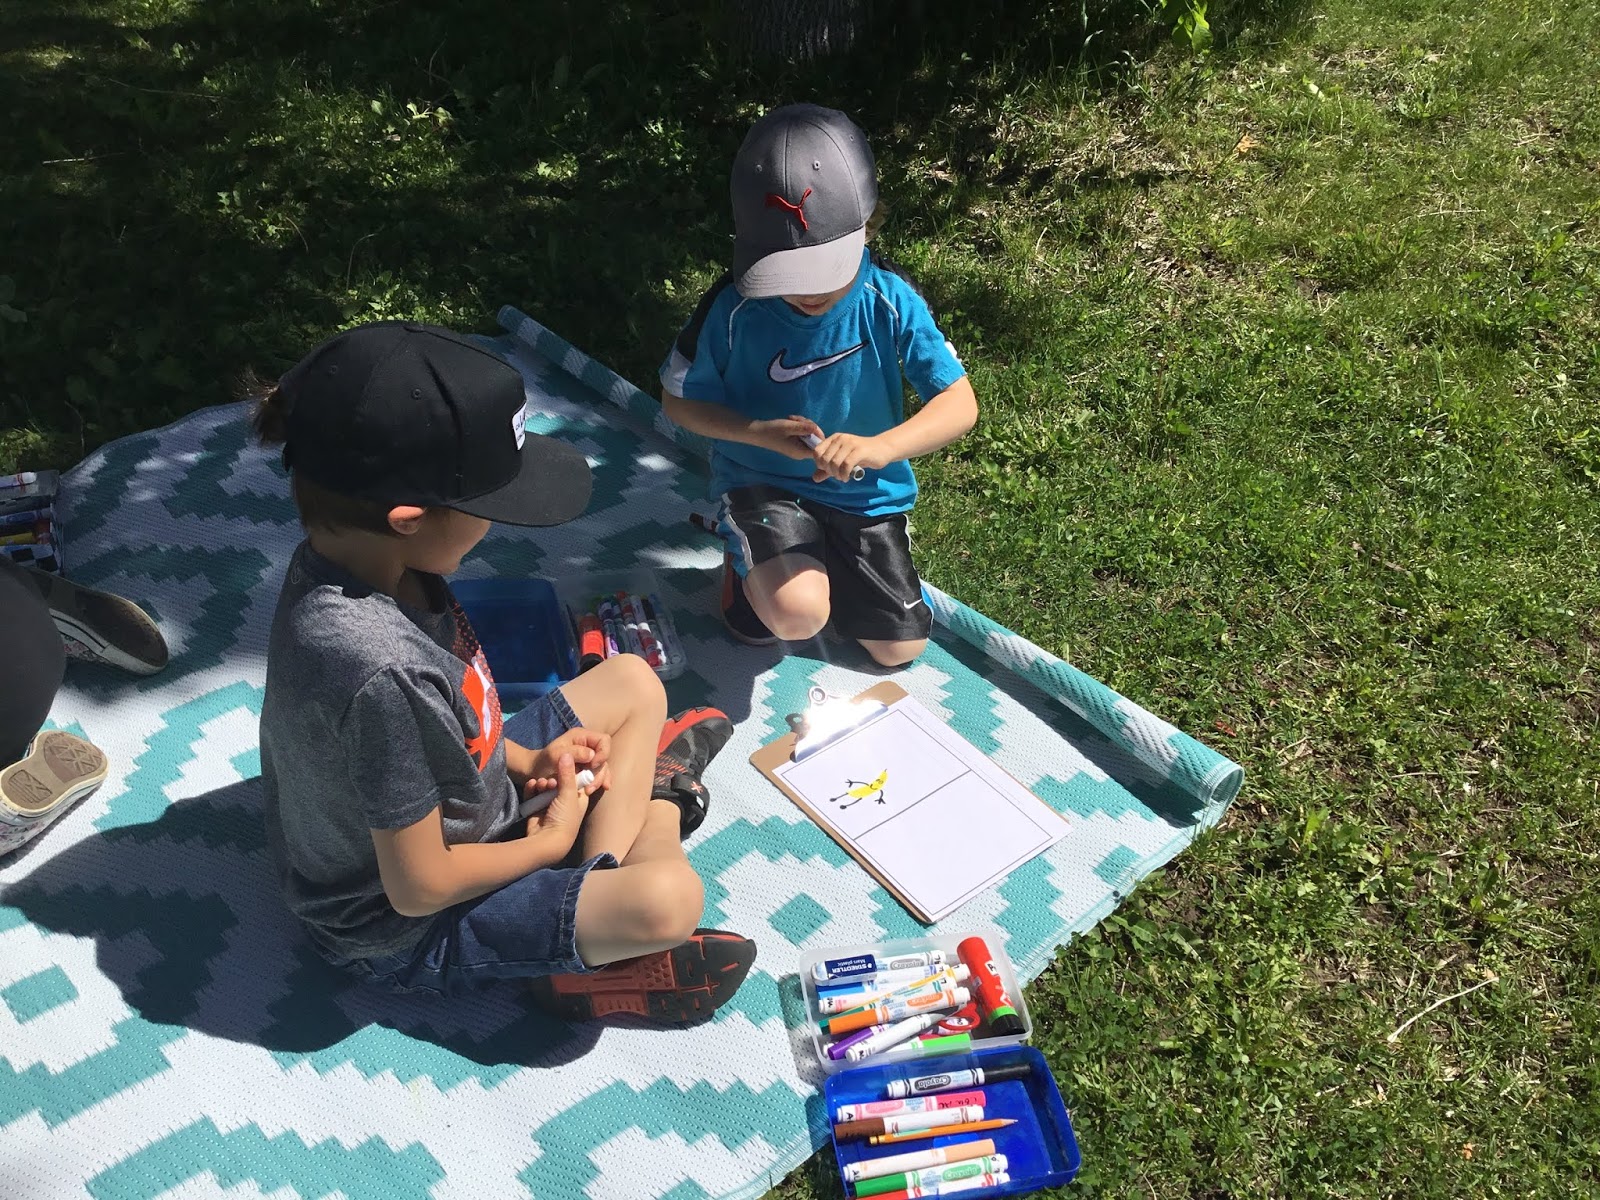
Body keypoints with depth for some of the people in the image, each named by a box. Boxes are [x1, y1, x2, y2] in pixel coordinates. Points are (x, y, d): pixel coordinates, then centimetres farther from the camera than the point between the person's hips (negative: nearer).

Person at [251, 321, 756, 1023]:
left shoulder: (347, 554, -12)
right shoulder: (383, 673, -39)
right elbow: (420, 886, -28)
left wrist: (525, 760, -3)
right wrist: (550, 841, -11)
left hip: (443, 813, 9)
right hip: (405, 930, -9)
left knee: (633, 682, 12)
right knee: (668, 898, -32)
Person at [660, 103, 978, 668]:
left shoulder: (891, 301, -18)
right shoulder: (734, 306, -20)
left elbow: (960, 404, -20)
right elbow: (679, 399, -7)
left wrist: (880, 446, -39)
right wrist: (758, 432, -25)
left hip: (865, 491, 3)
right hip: (762, 481, -2)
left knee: (899, 648, 6)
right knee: (798, 615, -28)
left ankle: (824, 558, 32)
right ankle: (748, 562, 8)